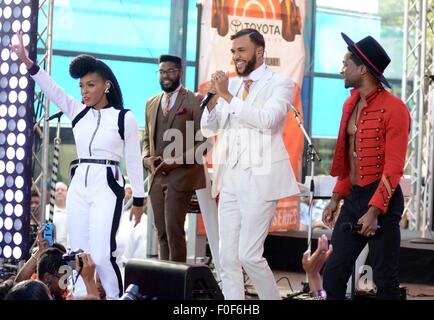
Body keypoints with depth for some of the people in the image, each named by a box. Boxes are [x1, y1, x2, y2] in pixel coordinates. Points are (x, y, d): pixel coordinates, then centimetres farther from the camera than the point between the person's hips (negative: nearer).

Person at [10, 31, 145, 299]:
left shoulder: (124, 118, -3)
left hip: (107, 187, -5)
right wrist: (27, 61, -17)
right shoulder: (77, 112, 9)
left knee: (101, 254, -14)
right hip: (78, 186, 5)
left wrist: (139, 199, 2)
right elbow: (52, 89, -3)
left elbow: (134, 161, 1)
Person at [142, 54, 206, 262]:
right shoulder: (151, 103, 17)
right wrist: (147, 159, 2)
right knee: (161, 230, 5)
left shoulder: (194, 101, -1)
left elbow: (202, 141, -6)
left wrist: (176, 161, -15)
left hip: (181, 175, -6)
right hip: (156, 176, 6)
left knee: (174, 228, -12)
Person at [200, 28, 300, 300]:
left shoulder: (280, 83, -2)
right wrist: (213, 97, -6)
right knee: (228, 257, 5)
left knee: (249, 255, -10)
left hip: (260, 179, -6)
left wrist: (228, 96, -19)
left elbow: (266, 119, -19)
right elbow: (208, 129, 11)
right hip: (230, 178, 6)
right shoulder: (231, 85, 14)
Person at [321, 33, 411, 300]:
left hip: (381, 199, -8)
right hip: (353, 198, 8)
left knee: (385, 279, 0)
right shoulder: (351, 104, 11)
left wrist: (374, 211, -21)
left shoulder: (394, 109, -14)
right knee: (334, 273, 7)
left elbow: (394, 167, -17)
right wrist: (337, 198, 15)